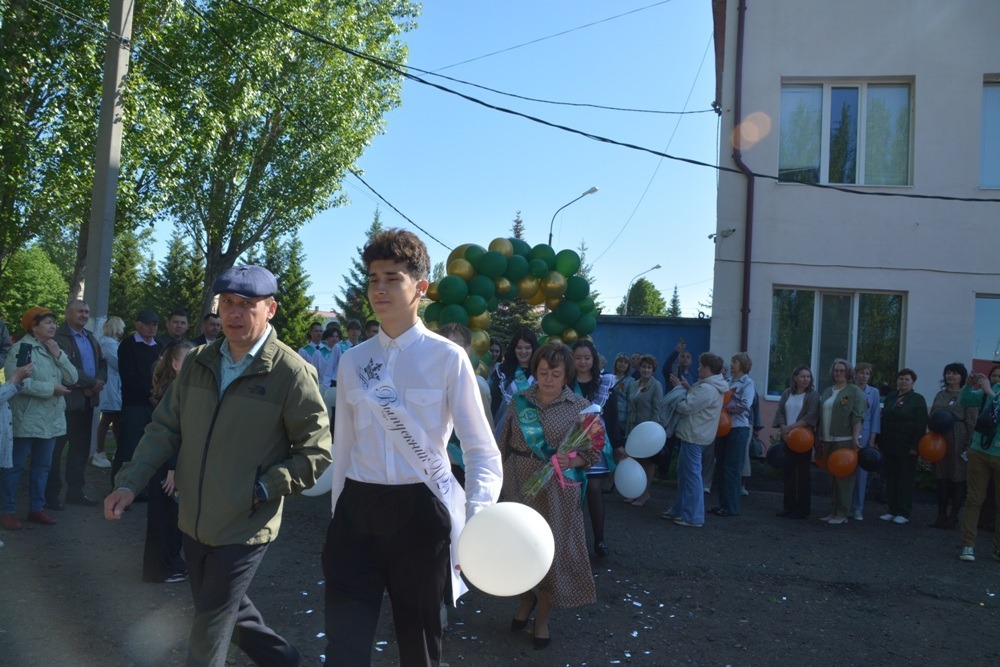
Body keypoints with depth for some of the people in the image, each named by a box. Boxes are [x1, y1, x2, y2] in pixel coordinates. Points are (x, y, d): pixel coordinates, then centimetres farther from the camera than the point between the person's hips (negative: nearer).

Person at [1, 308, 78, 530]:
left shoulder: (55, 349, 14)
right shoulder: (20, 349, -9)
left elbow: (72, 378, 5)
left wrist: (58, 354, -6)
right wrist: (51, 389, -17)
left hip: (51, 419, 7)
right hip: (26, 420, -7)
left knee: (42, 465, 13)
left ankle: (36, 508, 22)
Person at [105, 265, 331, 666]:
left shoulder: (292, 373, -15)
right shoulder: (198, 363, 2)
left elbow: (315, 453, -12)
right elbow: (165, 429, 5)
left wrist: (263, 490, -18)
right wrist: (129, 484, -5)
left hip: (245, 527, -6)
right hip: (195, 521, 6)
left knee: (209, 632, 5)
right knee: (222, 607, 22)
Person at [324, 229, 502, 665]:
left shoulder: (448, 358, -7)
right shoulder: (353, 361, 6)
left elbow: (482, 451, -9)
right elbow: (343, 447, 12)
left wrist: (477, 525, -23)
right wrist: (339, 512, 12)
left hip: (420, 510, -3)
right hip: (357, 511, 3)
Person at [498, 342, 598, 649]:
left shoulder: (580, 407, -5)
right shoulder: (520, 400, 2)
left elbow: (595, 452, -4)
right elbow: (503, 443, 7)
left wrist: (572, 461, -22)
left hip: (556, 491, -2)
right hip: (518, 486, 2)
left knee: (551, 550, 6)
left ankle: (543, 617, 28)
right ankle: (526, 598, 41)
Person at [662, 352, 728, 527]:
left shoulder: (707, 389, -21)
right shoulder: (713, 386, 14)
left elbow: (686, 407, -20)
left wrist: (678, 388, -7)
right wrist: (687, 388, 7)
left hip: (694, 437, -11)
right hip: (693, 435, 11)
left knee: (691, 475, -5)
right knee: (684, 474, 18)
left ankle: (693, 517, 2)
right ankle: (680, 510, 28)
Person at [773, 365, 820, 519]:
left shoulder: (813, 395, -2)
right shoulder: (786, 394, 11)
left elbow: (811, 416, -13)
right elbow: (780, 412, 6)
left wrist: (791, 427, -18)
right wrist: (783, 428, -11)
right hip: (787, 438, 4)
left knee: (803, 474, 0)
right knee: (788, 472, 7)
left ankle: (802, 509, 6)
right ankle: (788, 507, 15)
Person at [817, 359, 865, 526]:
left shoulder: (854, 391, -4)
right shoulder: (827, 392, 17)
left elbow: (857, 418, -11)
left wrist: (855, 438, -18)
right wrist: (820, 438, 18)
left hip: (845, 440, -7)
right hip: (829, 441, 7)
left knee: (844, 477, -5)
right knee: (832, 477, 11)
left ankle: (842, 515, -1)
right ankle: (833, 511, 18)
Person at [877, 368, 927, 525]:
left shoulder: (918, 399, -3)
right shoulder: (890, 397, 13)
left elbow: (921, 425, -9)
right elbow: (883, 419, 15)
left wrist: (915, 446, -15)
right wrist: (881, 442, 9)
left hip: (906, 447, -5)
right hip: (889, 446, 5)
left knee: (905, 479, 1)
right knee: (891, 478, 8)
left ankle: (903, 513, 7)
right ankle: (892, 510, 15)